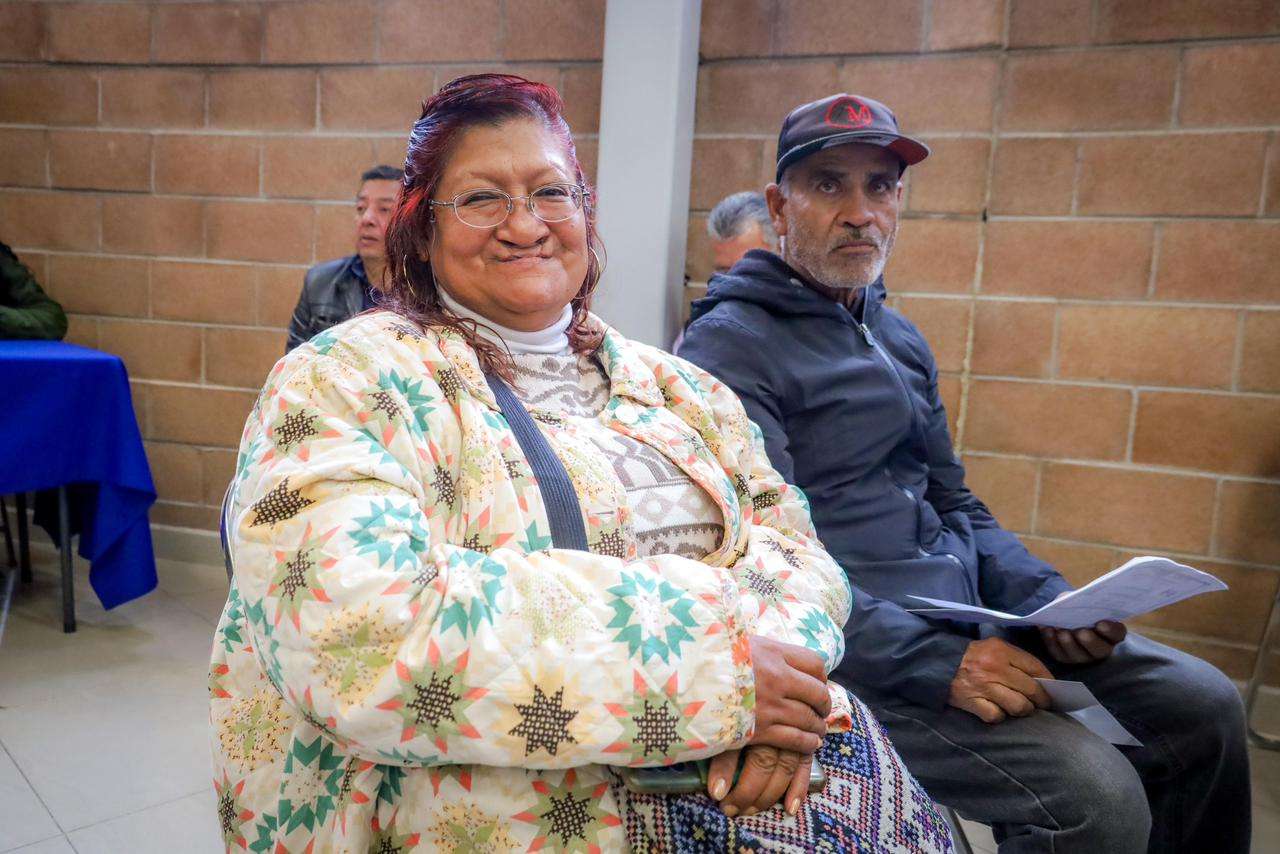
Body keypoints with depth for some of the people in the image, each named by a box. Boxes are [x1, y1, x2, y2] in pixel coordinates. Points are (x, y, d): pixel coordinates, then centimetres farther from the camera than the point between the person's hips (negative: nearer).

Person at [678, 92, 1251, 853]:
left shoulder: (901, 339, 16)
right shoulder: (730, 345, -11)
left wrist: (1049, 602, 3)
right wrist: (935, 662, -24)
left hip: (963, 618, 8)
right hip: (856, 658, -8)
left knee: (1204, 706, 5)